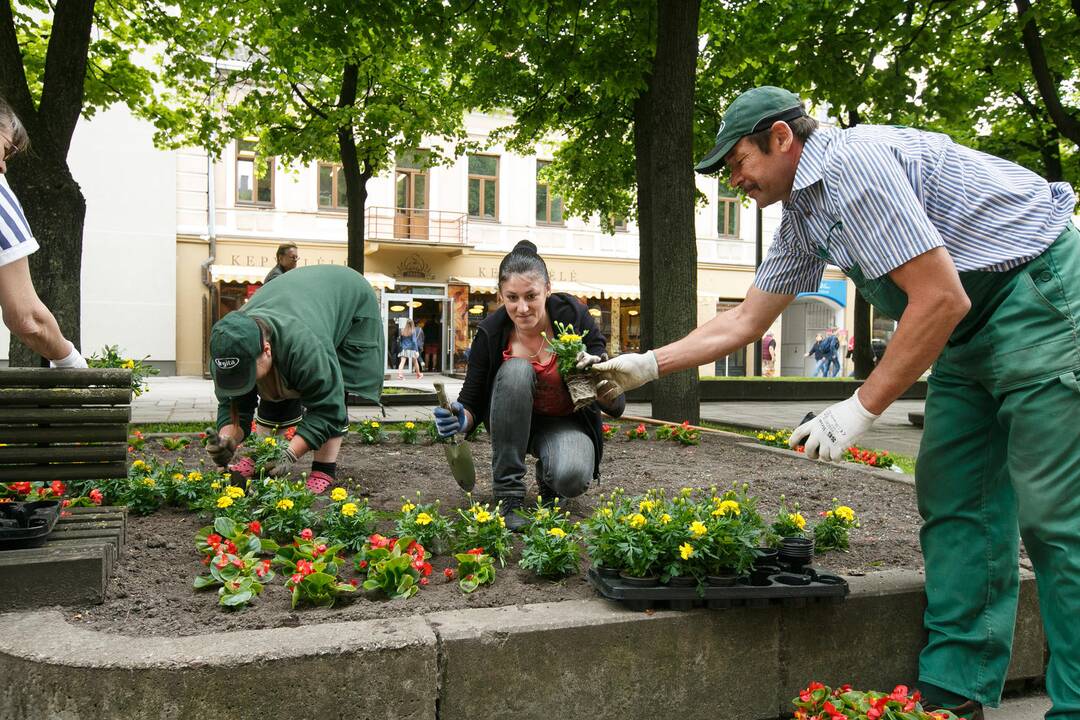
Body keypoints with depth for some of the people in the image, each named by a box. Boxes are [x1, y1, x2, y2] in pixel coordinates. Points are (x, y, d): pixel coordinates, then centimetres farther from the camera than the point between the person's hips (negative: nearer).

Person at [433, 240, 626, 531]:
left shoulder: (574, 316, -22)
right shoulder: (491, 333, -19)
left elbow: (616, 407, -20)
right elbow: (472, 403, -10)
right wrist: (461, 419, -34)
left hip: (567, 422, -1)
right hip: (515, 423, 1)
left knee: (572, 478, -35)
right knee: (516, 369, -32)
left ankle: (547, 476, 6)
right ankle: (509, 494, -23)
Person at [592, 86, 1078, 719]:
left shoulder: (855, 162, -22)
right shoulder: (802, 218, 9)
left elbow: (941, 299, -26)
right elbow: (746, 321, 15)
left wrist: (862, 408, -19)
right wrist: (646, 365, 13)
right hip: (972, 330, 9)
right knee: (953, 502, 5)